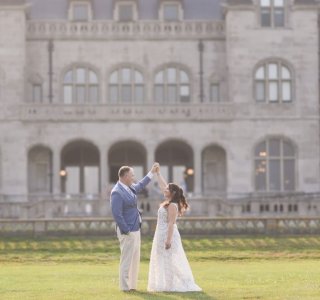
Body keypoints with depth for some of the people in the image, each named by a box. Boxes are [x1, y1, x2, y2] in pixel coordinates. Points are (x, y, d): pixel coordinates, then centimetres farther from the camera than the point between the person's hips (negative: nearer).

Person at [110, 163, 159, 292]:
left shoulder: (129, 188, 9)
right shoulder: (117, 192, -19)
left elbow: (140, 186, 32)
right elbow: (117, 214, -22)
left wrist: (152, 172, 34)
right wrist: (126, 231, -19)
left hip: (135, 229, 10)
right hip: (127, 231, -10)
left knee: (135, 259, 13)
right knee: (127, 259, -5)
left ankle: (132, 285, 19)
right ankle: (125, 286, 0)